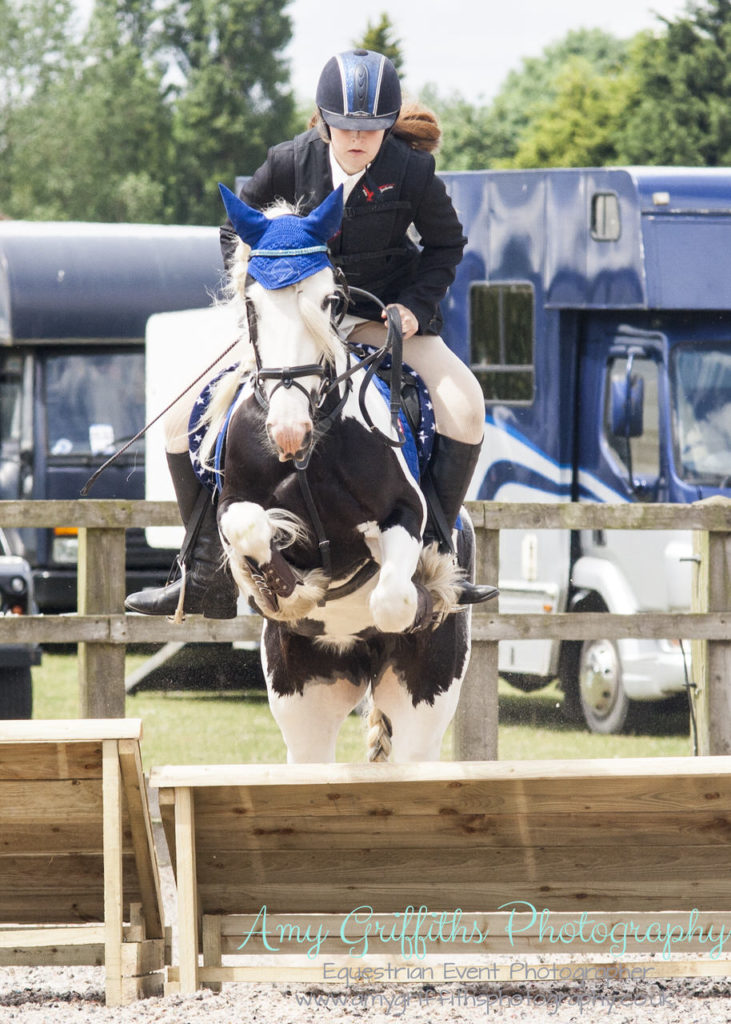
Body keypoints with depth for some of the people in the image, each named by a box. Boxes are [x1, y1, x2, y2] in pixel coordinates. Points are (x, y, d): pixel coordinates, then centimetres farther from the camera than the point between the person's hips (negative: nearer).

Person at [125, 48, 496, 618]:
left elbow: (447, 244, 3)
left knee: (464, 408, -29)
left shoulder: (411, 171, -13)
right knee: (186, 421, -9)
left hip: (383, 315, -2)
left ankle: (433, 552, -18)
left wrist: (415, 305, -12)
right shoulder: (293, 161, -8)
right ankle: (207, 576, -1)